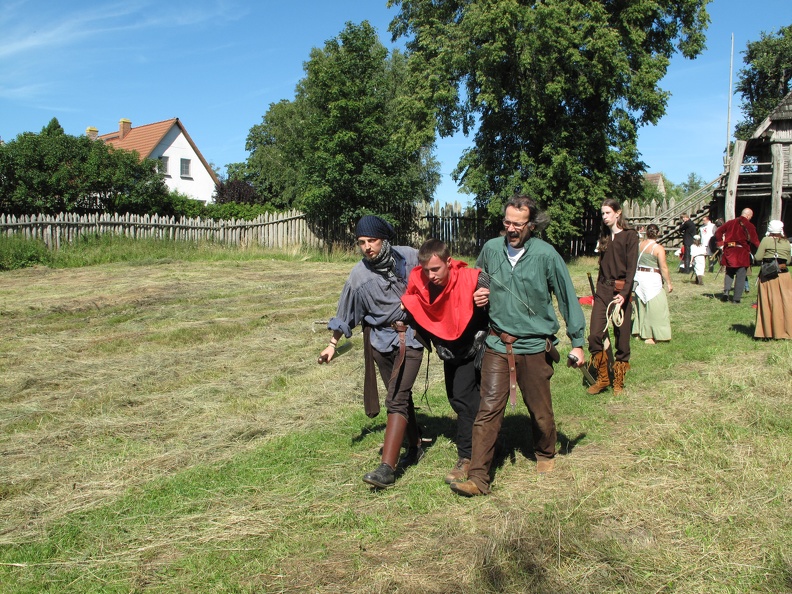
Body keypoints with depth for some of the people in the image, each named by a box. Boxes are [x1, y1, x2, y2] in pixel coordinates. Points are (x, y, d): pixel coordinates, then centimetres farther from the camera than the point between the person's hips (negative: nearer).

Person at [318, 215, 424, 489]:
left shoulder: (409, 257, -7)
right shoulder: (359, 275, -4)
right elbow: (345, 313, 7)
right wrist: (333, 344, 9)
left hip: (411, 337, -2)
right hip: (380, 340, 2)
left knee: (396, 399, -11)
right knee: (401, 395, 13)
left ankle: (387, 468, -13)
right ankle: (414, 446, 33)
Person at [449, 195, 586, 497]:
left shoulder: (546, 255, -11)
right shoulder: (491, 249, 0)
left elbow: (567, 299, -2)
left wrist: (577, 342, 0)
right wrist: (477, 296, -2)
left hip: (535, 346, -2)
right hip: (497, 344, 2)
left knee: (539, 409, 13)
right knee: (488, 409, -5)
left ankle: (545, 455, 42)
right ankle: (478, 478, -2)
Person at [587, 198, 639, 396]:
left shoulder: (629, 235, -4)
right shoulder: (604, 236, 14)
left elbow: (631, 267, -11)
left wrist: (624, 293, -22)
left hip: (620, 290, -5)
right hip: (602, 290, 5)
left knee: (621, 338, 3)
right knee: (595, 335, -6)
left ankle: (618, 382, 15)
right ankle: (602, 378, 8)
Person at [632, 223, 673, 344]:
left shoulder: (639, 245, 4)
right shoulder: (658, 248, -12)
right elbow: (663, 268, -13)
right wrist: (669, 283, -5)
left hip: (639, 277, 6)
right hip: (652, 278, -6)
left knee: (641, 305, 17)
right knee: (654, 308, 0)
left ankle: (639, 332, 23)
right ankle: (650, 336, -1)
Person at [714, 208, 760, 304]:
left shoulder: (730, 222, 7)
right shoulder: (750, 226, -4)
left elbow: (718, 231, 7)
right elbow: (755, 241, -5)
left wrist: (720, 242, 15)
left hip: (729, 251, 4)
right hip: (742, 253, -4)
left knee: (729, 273, 19)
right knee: (740, 276, 3)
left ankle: (726, 291, -3)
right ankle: (736, 298, 2)